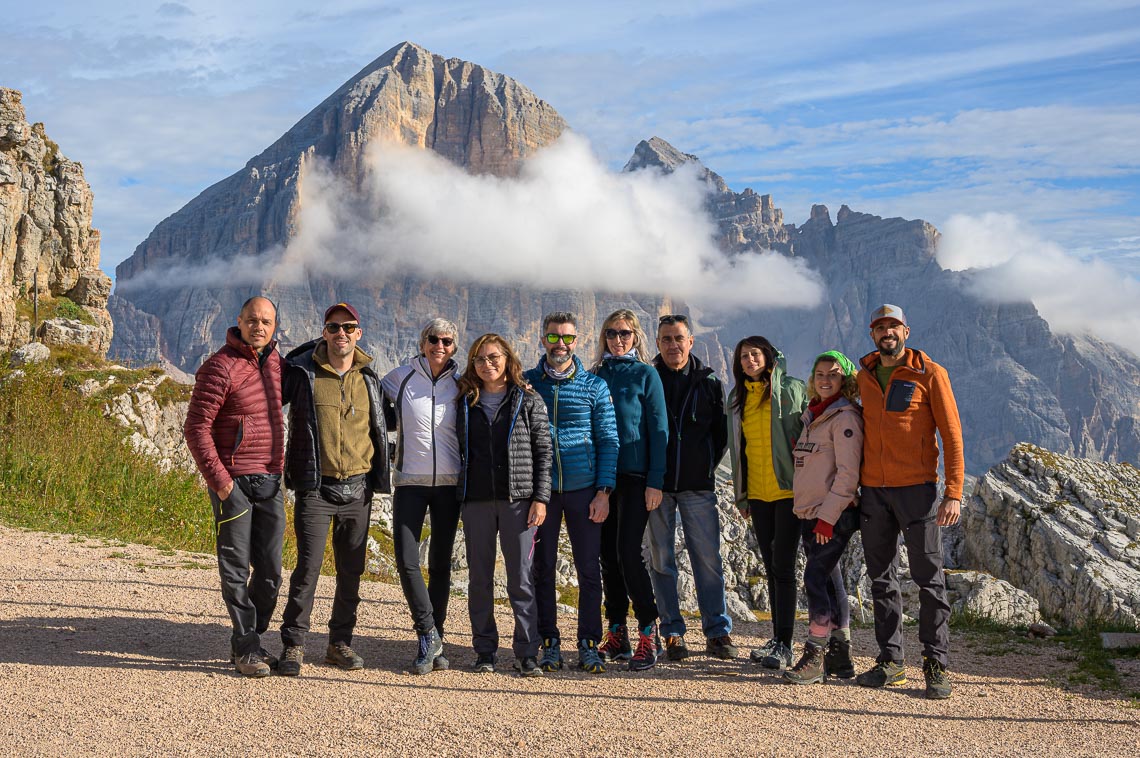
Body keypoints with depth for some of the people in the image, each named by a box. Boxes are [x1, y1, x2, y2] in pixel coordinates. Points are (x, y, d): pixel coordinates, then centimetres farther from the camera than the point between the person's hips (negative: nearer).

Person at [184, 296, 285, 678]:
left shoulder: (276, 363, 10)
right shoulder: (220, 367, -12)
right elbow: (196, 428, -14)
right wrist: (218, 480, -17)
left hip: (270, 483, 7)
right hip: (233, 483, -6)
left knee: (269, 571, 9)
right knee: (236, 571, 1)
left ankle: (246, 642, 23)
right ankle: (246, 648, 11)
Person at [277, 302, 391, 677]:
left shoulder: (369, 379, 10)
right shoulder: (301, 373, -2)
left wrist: (377, 476, 17)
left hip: (358, 489, 4)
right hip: (315, 488, -4)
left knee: (352, 571, 8)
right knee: (308, 567, -8)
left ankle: (340, 642, 19)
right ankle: (293, 645, 1)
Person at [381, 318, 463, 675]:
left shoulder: (461, 385, 5)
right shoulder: (400, 378, 1)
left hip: (449, 484, 1)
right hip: (411, 482, -1)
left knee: (440, 563, 6)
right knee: (407, 561, -12)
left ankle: (432, 643, 16)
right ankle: (429, 635, -1)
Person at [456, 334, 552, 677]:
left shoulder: (529, 400, 3)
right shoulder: (465, 403, 10)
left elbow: (544, 452, 1)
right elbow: (460, 449, 16)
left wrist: (540, 498, -6)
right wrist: (461, 490, 7)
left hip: (518, 499, -2)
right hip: (476, 500, 3)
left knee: (522, 577, -2)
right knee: (479, 577, 6)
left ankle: (527, 653, 4)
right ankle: (484, 651, 15)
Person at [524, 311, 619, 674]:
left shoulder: (594, 386, 4)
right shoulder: (526, 383, 5)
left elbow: (608, 441, 3)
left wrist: (604, 491, -5)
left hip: (583, 489, 0)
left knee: (589, 569, 0)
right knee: (542, 569, 4)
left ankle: (588, 645, 9)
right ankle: (550, 644, 13)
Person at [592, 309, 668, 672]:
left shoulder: (646, 375, 1)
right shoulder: (596, 376, 13)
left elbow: (659, 429, -3)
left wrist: (656, 480, -10)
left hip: (635, 476, -4)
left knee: (628, 553, -12)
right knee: (608, 556, 6)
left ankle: (648, 636, -5)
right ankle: (616, 635, 14)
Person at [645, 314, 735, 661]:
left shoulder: (708, 383, 7)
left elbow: (721, 433, 14)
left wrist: (706, 466, 4)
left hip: (698, 485, 0)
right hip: (656, 486, 0)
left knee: (708, 558, -1)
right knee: (662, 560, 3)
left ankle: (717, 632, 7)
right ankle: (672, 634, 11)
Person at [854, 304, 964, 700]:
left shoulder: (930, 374, -3)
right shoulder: (865, 377, 12)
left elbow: (952, 435, -5)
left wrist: (954, 493, -13)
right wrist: (855, 484, 14)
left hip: (917, 488, -5)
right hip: (874, 490, 5)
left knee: (929, 578, -3)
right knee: (881, 578, 7)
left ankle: (936, 664, 4)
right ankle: (890, 660, 15)